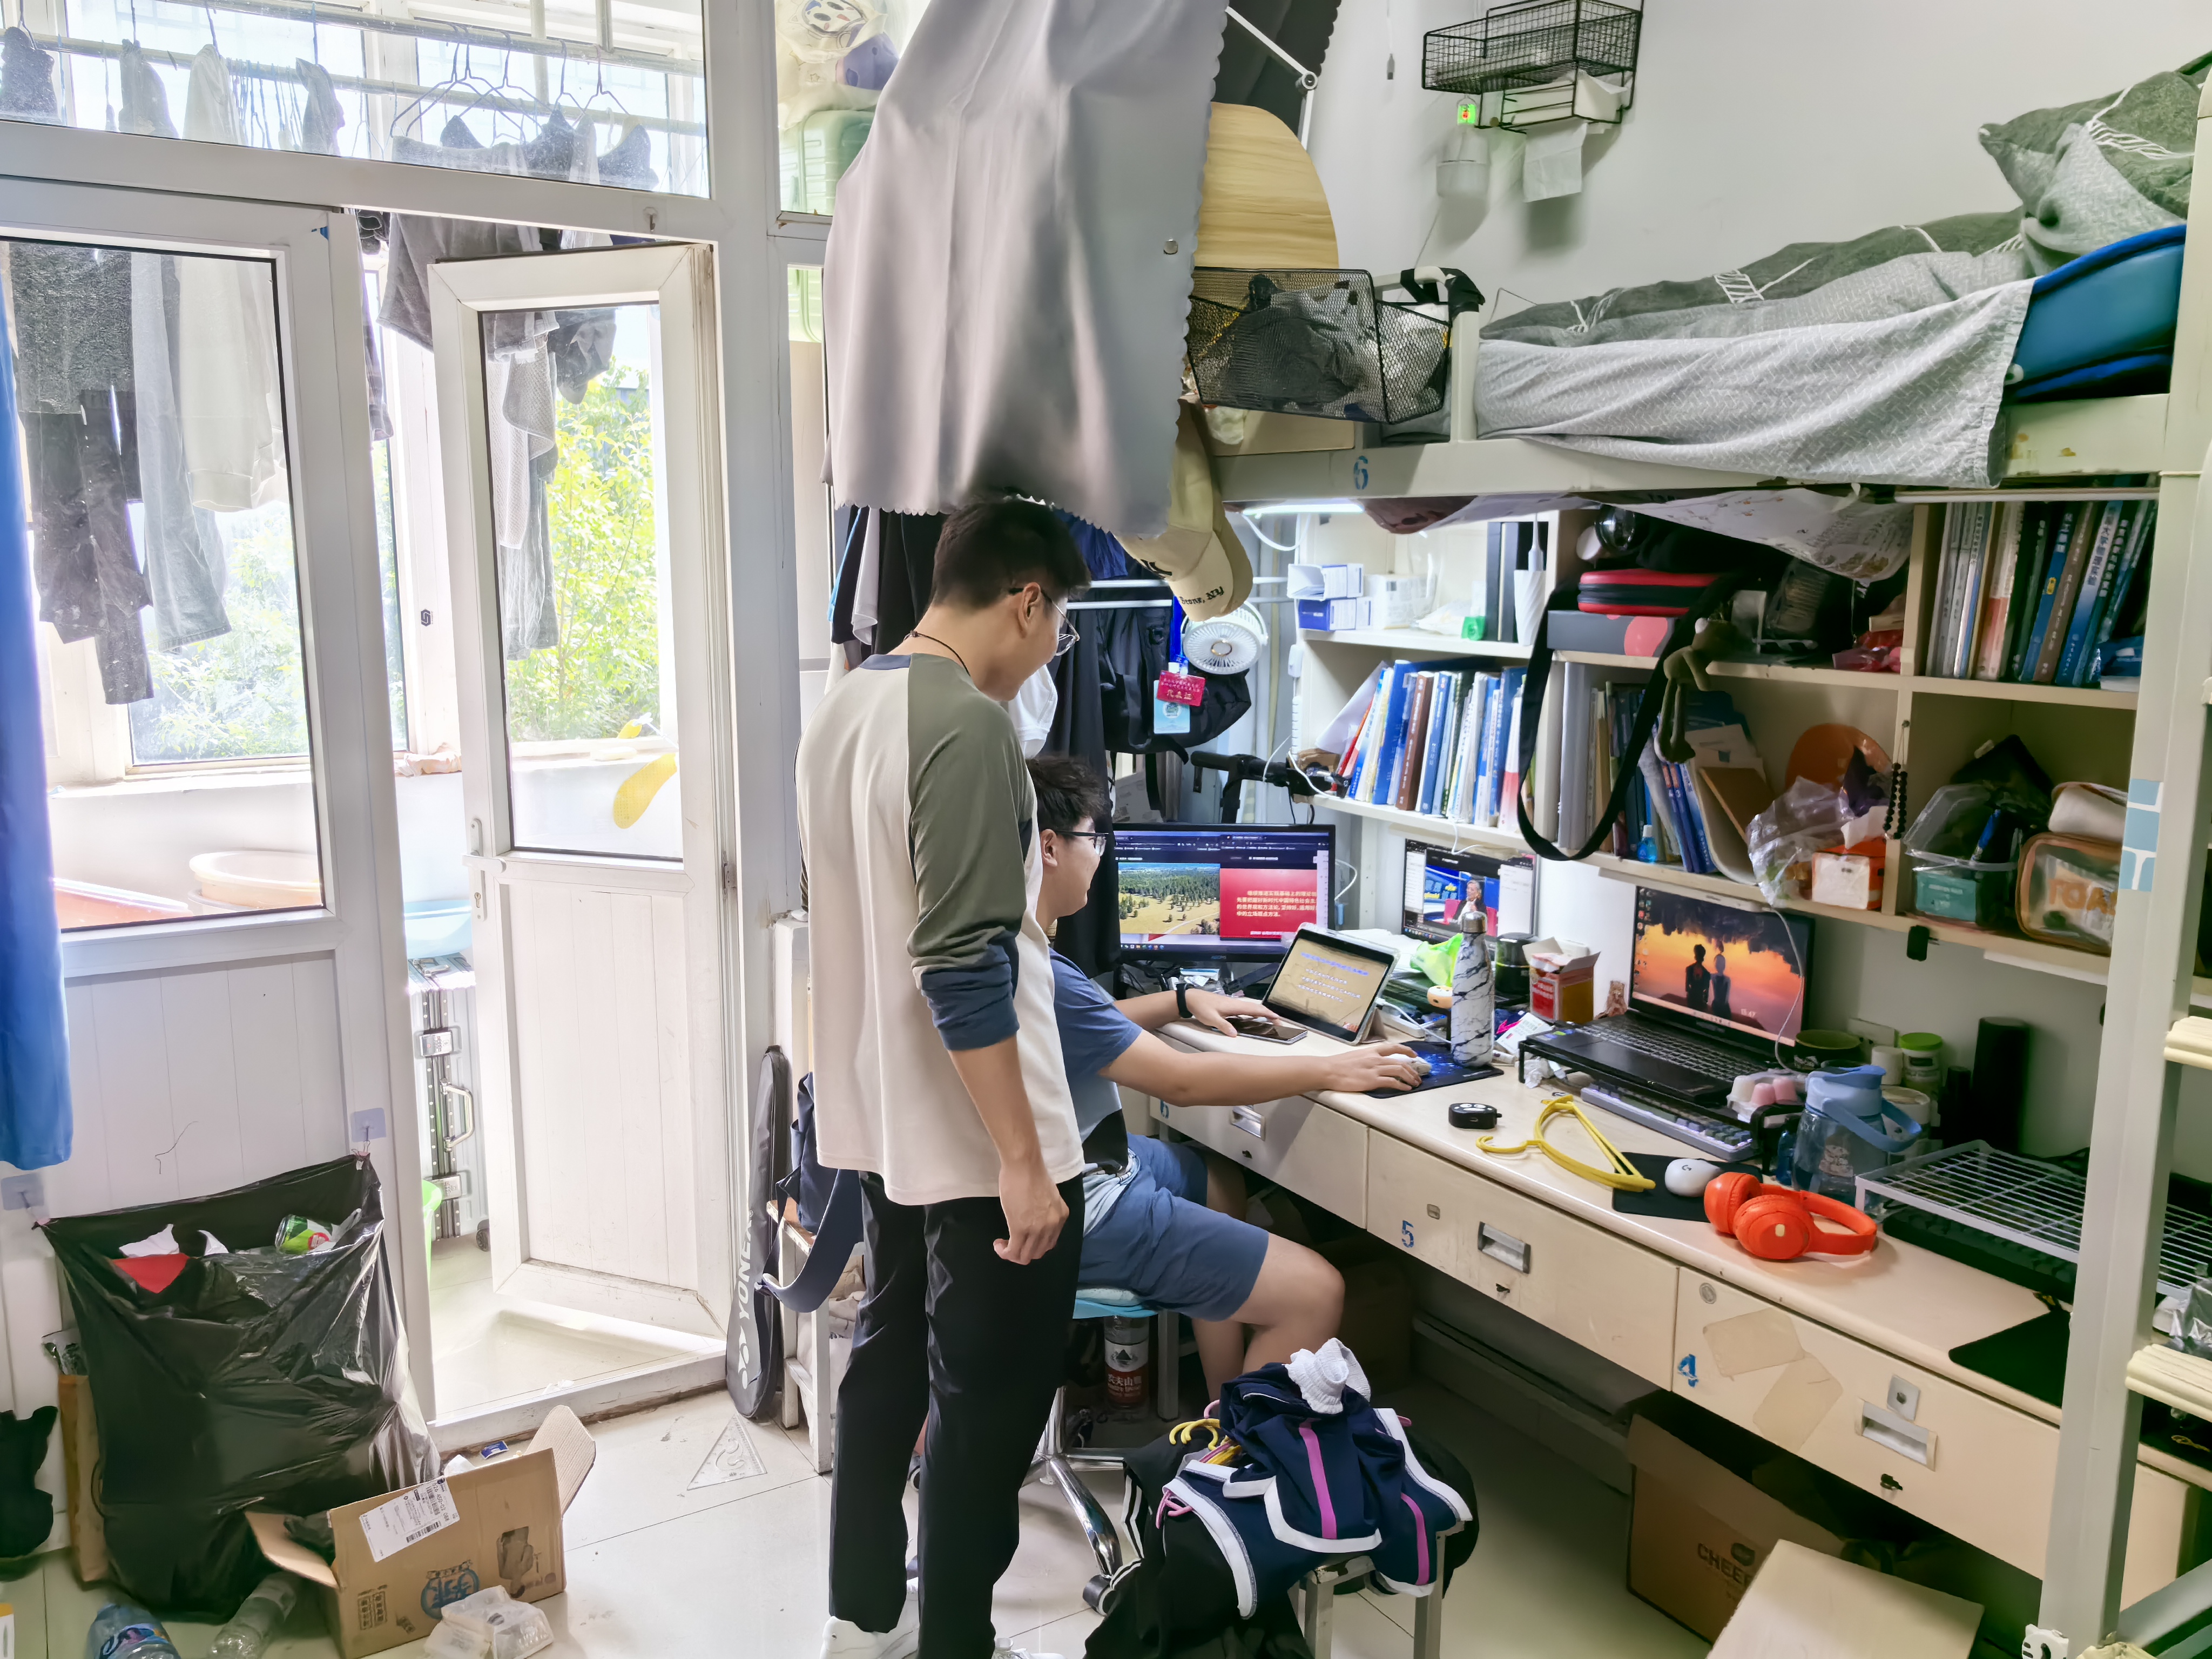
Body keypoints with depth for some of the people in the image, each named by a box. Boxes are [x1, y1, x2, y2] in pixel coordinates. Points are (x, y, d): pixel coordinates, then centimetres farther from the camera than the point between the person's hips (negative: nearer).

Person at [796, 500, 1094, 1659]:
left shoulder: (842, 707, 7)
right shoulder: (967, 726, -22)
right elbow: (966, 974, -26)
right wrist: (1023, 1161, -22)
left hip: (875, 1122, 9)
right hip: (972, 1142, -9)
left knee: (889, 1357, 21)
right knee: (987, 1402, 6)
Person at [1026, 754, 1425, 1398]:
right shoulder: (1036, 976, -29)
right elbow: (1181, 1081, -26)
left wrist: (1183, 1001, 18)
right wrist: (1327, 1070, -19)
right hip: (1081, 1215, -11)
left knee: (1219, 1179, 33)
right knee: (1315, 1294, -12)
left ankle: (1225, 1405, 34)